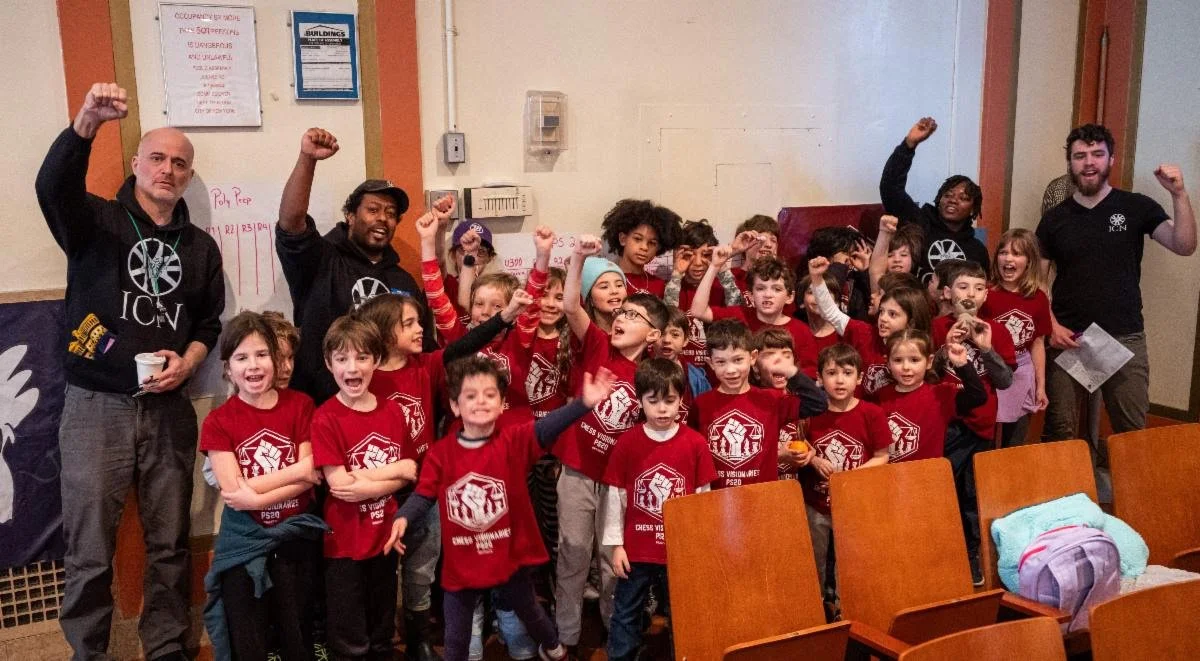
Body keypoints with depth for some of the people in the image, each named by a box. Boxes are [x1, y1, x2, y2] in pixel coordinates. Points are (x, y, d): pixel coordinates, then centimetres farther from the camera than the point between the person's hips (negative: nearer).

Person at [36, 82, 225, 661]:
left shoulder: (201, 247, 12)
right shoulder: (96, 220, 1)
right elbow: (52, 185, -21)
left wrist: (186, 363, -6)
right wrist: (87, 121, -37)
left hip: (169, 409, 3)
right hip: (95, 407, -3)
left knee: (169, 543, 10)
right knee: (89, 552, 2)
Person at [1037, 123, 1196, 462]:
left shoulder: (1136, 207, 2)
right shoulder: (1054, 219, 5)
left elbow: (1184, 246, -9)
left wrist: (1179, 194, -21)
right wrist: (1051, 326, -6)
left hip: (1126, 338, 0)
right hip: (1067, 338, 1)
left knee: (1133, 433, 3)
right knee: (1059, 432, 5)